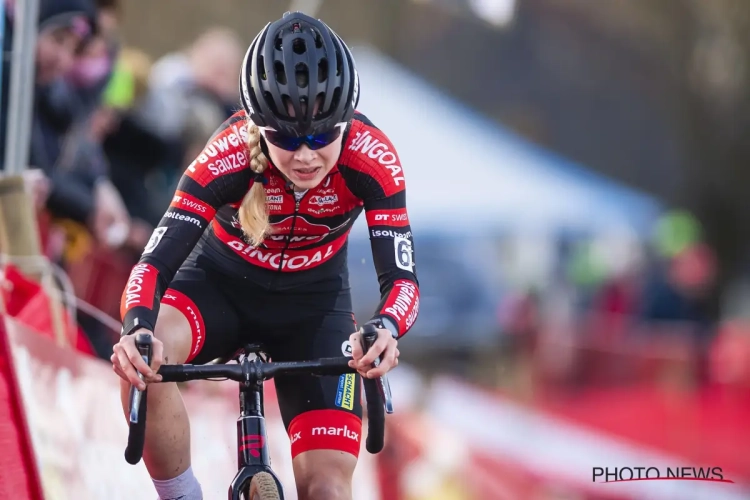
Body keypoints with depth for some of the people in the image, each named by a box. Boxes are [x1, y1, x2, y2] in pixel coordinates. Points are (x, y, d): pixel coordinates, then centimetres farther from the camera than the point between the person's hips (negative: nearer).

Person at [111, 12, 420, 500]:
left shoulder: (371, 158, -28)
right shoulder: (229, 156, -31)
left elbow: (401, 275, -30)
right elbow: (156, 261, -35)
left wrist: (386, 329, -54)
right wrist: (138, 331, -57)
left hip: (313, 303, 1)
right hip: (221, 283, -1)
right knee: (142, 359, -35)